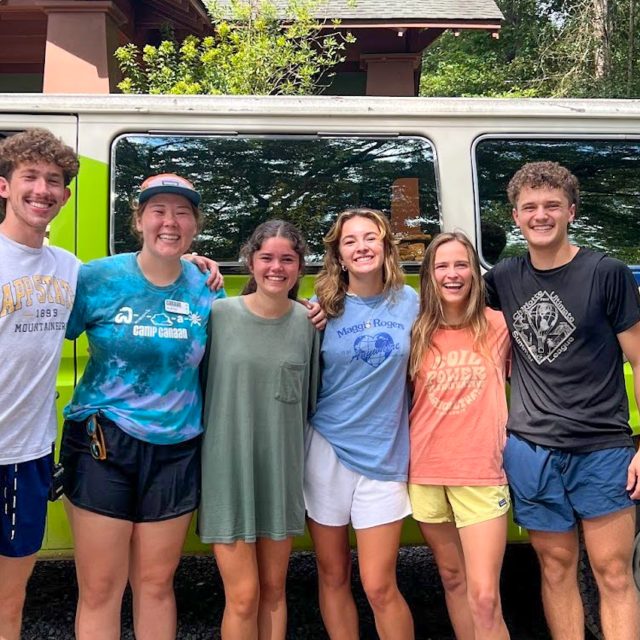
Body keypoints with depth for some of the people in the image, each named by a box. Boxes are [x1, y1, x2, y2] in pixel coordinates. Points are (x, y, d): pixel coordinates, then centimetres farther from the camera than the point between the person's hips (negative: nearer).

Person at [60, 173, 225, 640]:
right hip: (103, 445, -2)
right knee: (100, 589, 6)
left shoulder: (205, 287, 2)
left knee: (156, 585, 14)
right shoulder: (97, 278, -6)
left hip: (175, 450, 2)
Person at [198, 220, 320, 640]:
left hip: (282, 471, 3)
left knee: (274, 590, 14)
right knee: (243, 596, 0)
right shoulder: (218, 314, -7)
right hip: (229, 467, -2)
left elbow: (310, 401, 7)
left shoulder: (308, 323, 0)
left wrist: (309, 465, 7)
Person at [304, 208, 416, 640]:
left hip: (384, 456, 0)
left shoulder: (410, 301, 0)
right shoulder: (323, 308, -2)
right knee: (333, 576, 12)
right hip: (327, 449, 1)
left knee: (379, 587, -2)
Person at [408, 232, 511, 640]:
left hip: (482, 473, -2)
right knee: (453, 578, 17)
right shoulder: (417, 332, 3)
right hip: (426, 472, 3)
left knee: (484, 597, -8)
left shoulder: (499, 324, -2)